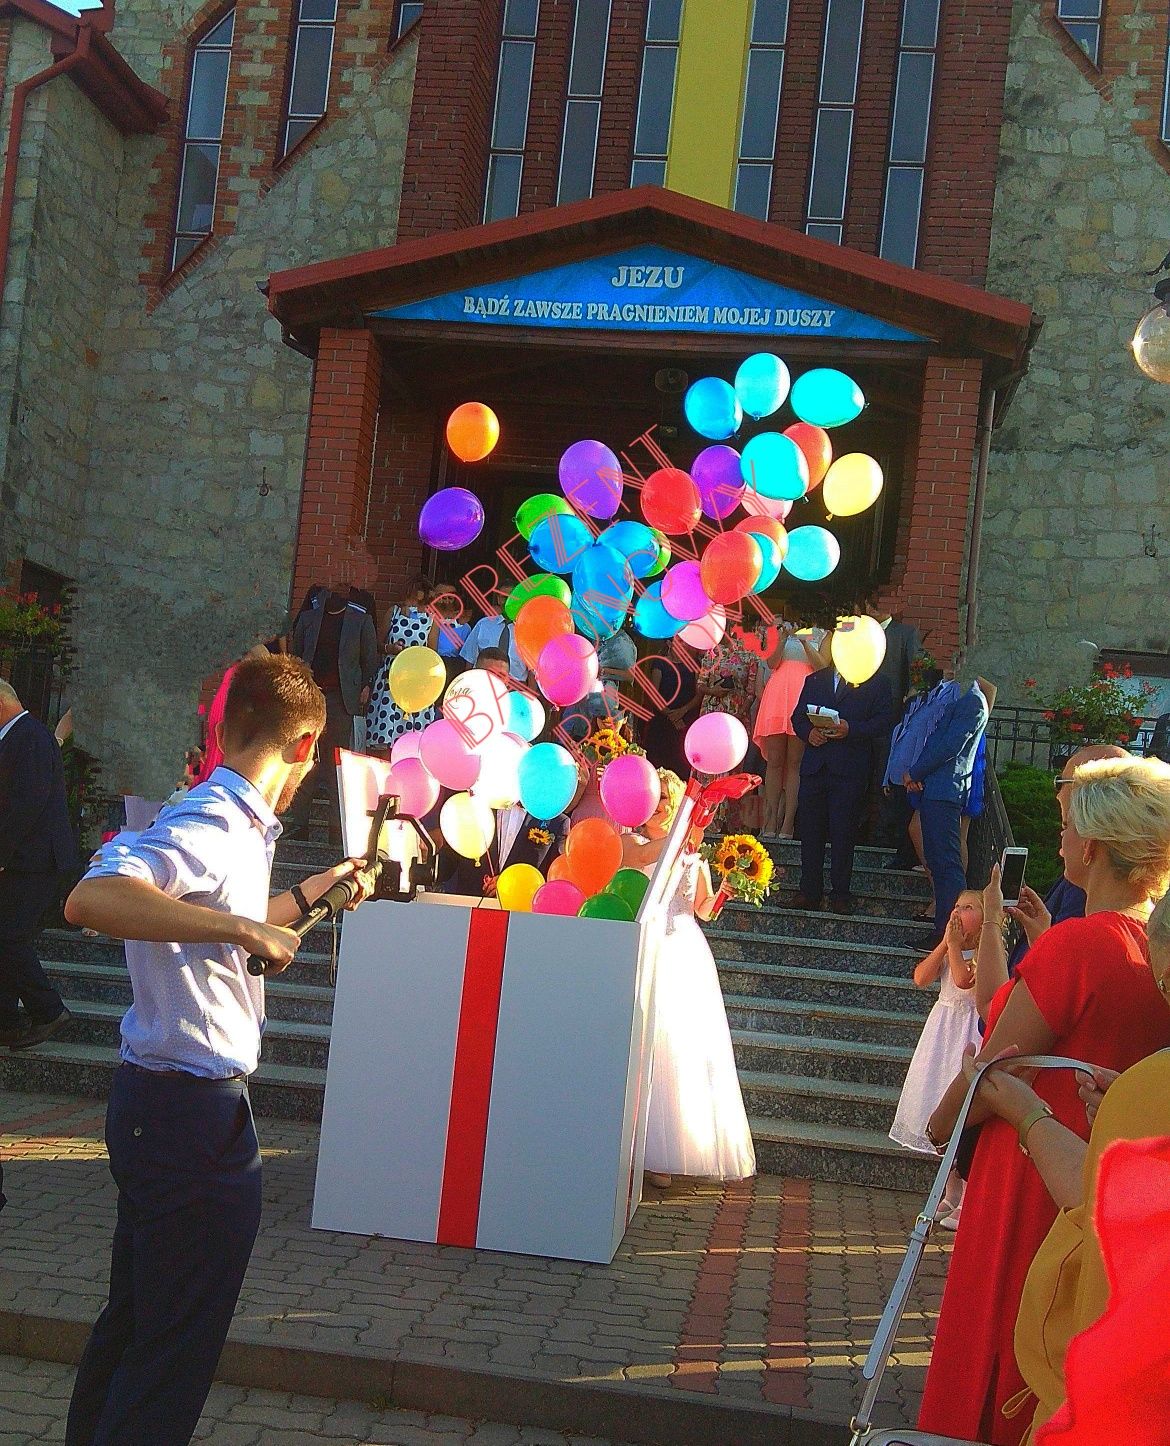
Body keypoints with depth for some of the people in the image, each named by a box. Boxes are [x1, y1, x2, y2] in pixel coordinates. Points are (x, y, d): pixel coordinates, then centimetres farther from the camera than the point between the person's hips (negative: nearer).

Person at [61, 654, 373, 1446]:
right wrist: (241, 925, -37)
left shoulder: (232, 828, 10)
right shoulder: (213, 829, -20)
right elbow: (91, 899, -38)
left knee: (133, 1321, 23)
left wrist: (301, 897, 36)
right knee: (176, 1350, 3)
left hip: (158, 1104, 10)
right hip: (194, 1114, -10)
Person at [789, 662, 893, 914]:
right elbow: (798, 717, 15)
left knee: (844, 833, -3)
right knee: (810, 831, 3)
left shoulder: (877, 685, 8)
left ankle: (840, 894, 3)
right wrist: (808, 732, -7)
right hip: (814, 768, 3)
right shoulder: (813, 680, 19)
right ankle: (809, 891, 9)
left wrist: (850, 730, -17)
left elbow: (882, 721, -3)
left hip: (850, 769, -3)